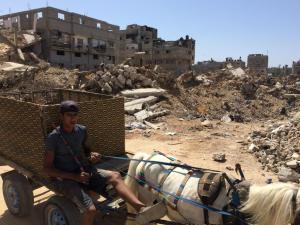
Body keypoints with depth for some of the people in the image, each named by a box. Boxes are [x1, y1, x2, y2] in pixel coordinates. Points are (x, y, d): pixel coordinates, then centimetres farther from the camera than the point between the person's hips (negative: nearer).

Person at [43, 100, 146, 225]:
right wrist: (75, 177, -20)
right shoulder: (53, 137, -13)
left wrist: (91, 155, -3)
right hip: (64, 178, -5)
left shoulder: (81, 130, 2)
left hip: (84, 171, 5)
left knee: (115, 176, -22)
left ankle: (141, 208, -37)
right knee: (90, 210, -28)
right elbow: (47, 168, -11)